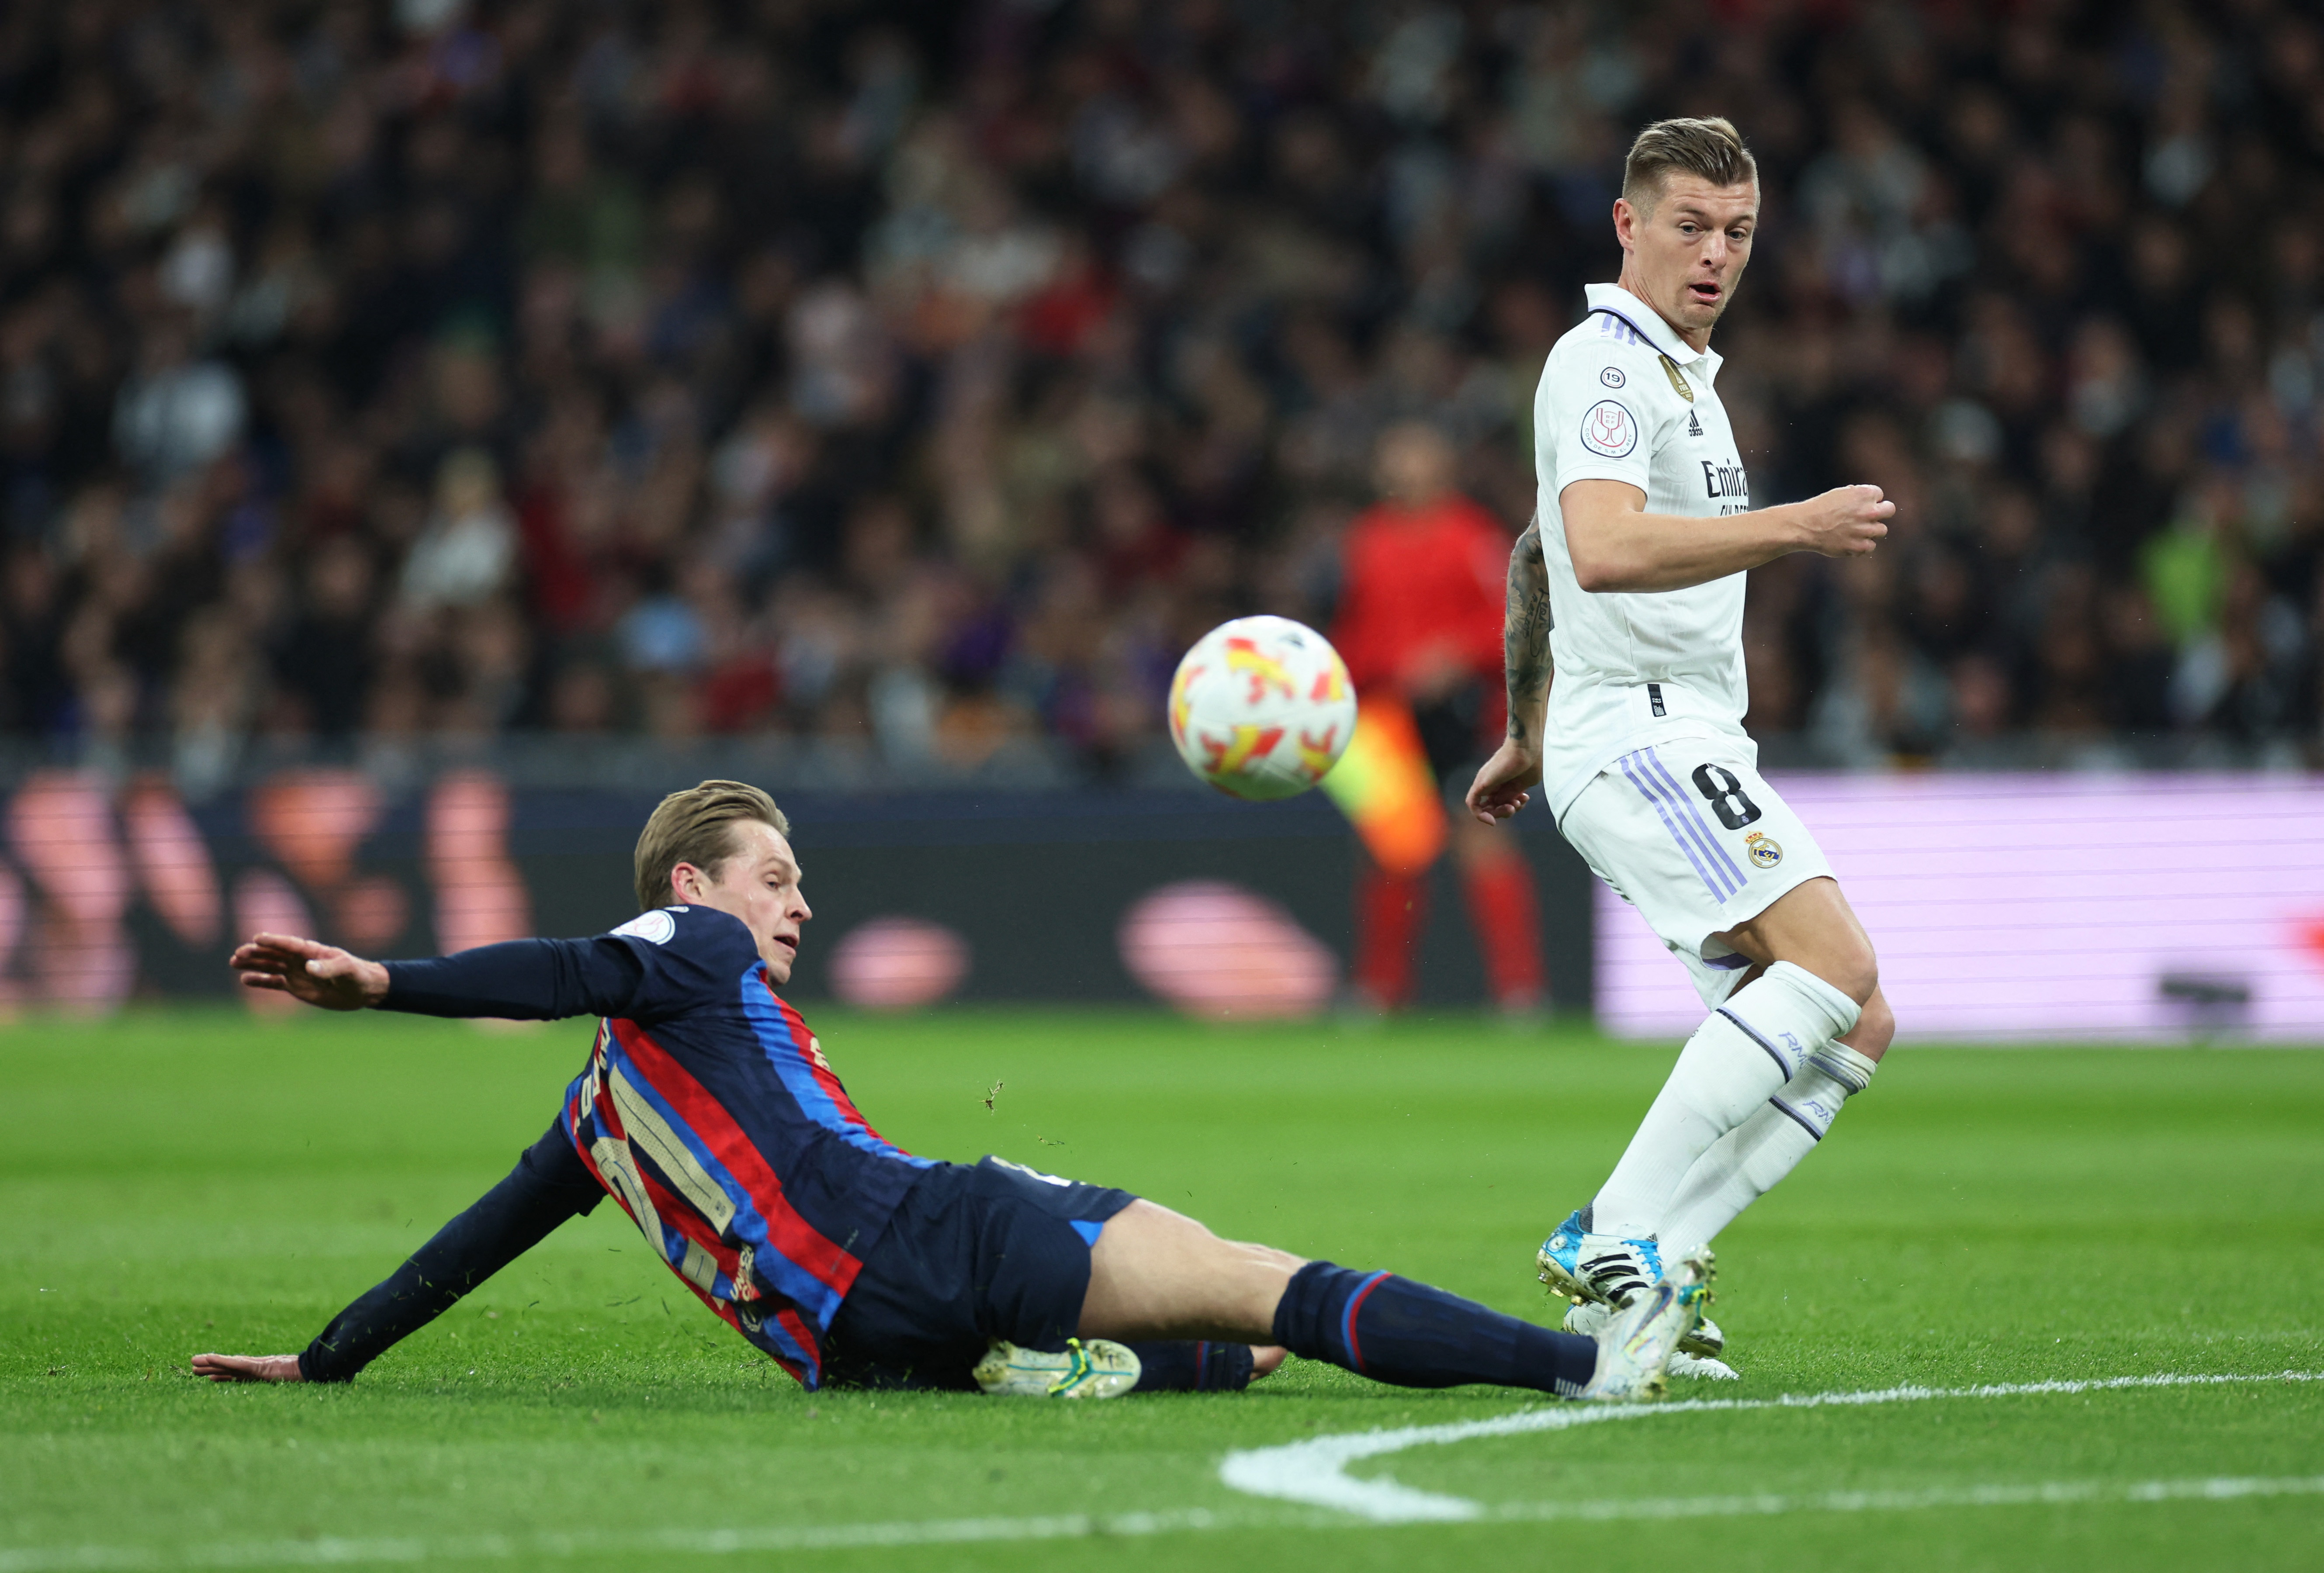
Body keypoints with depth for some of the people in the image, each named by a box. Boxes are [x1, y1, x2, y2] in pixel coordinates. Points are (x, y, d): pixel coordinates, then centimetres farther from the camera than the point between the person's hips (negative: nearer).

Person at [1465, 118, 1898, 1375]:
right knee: (1834, 959, -23)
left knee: (1852, 1026, 1)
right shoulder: (1607, 362, -9)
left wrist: (1524, 737, 37)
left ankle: (1618, 1294, -4)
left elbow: (1538, 555, 33)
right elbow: (1604, 550, -27)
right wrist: (1796, 525, -30)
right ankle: (1615, 1238, -24)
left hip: (1693, 743, 10)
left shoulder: (1678, 370, 23)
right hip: (1639, 729, -10)